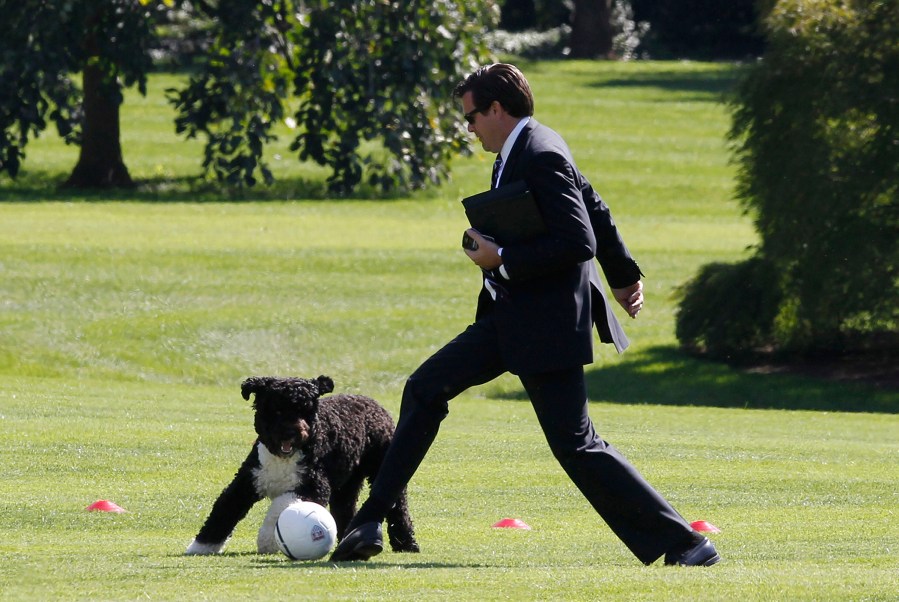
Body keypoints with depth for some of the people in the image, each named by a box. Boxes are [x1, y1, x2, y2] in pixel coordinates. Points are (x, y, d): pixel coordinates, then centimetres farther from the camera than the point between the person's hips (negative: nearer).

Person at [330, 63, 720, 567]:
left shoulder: (542, 157, -20)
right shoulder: (520, 150, 11)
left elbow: (579, 243, -26)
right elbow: (595, 208, 21)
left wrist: (501, 259, -20)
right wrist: (624, 274, 33)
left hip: (547, 321, -11)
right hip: (512, 316, 11)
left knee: (576, 445, -8)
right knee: (425, 390, 9)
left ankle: (685, 545, -4)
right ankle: (370, 523, 14)